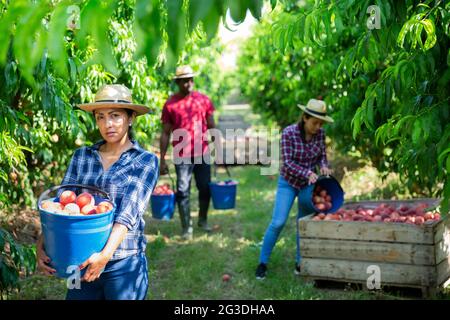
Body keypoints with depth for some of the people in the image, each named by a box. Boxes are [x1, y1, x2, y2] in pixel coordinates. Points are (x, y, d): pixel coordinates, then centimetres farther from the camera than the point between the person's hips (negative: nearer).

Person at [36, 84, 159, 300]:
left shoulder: (145, 161, -5)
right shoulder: (81, 156, 6)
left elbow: (128, 212, -16)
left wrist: (105, 254, -28)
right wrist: (43, 243, -17)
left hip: (124, 265, -3)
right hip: (82, 263, 3)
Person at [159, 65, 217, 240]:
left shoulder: (204, 100, 4)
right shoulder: (170, 104, -2)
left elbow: (211, 127, 10)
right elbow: (165, 133, 1)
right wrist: (162, 160, -2)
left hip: (203, 154, 3)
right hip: (182, 156, -2)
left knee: (205, 188, 10)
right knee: (183, 192, 0)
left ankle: (203, 220, 31)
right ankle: (187, 228, 10)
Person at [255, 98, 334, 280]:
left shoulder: (320, 134, -8)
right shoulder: (289, 133, -20)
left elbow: (322, 156, 3)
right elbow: (287, 162, -21)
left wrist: (323, 166, -19)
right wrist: (307, 173, -33)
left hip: (309, 183, 4)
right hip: (288, 183, -4)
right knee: (278, 222, -11)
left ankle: (300, 262, 21)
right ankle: (263, 262, 2)